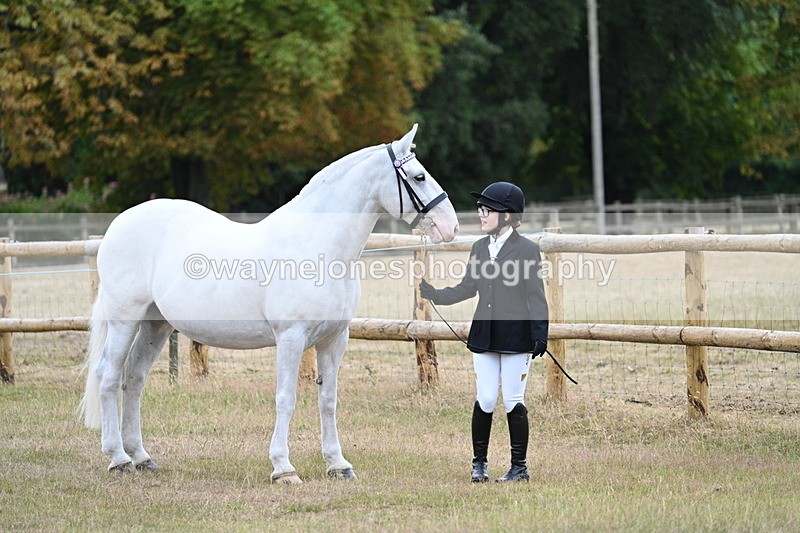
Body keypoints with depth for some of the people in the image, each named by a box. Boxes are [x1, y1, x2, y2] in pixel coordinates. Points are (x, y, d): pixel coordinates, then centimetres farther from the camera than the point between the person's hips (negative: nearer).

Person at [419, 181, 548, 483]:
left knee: (514, 402, 0)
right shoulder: (480, 248, 11)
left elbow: (536, 296, -8)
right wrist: (434, 294, 3)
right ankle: (479, 463, 15)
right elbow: (467, 288, 16)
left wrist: (540, 334, -14)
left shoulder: (527, 250, -6)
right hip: (484, 337, 5)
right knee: (485, 401, 3)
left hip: (516, 337, -5)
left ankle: (519, 466, 10)